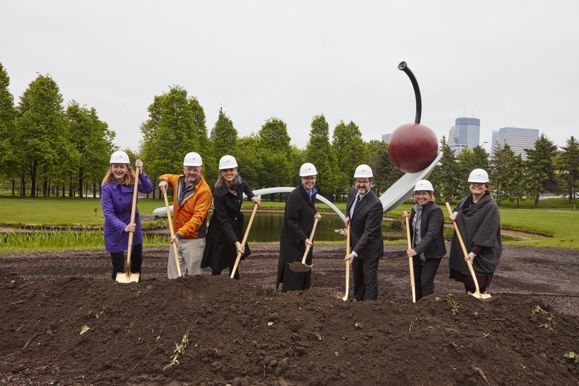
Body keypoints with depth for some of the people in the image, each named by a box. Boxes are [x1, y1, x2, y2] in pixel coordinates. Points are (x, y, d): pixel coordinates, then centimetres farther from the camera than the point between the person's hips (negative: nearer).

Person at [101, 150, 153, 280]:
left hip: (134, 228, 5)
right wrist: (124, 227, -39)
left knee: (137, 262, 19)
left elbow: (149, 189, -20)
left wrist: (141, 172, -30)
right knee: (118, 268, -2)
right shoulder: (107, 188, -19)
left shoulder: (132, 182, -5)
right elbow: (108, 214, -25)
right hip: (115, 231, -5)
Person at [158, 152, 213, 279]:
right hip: (177, 236, 6)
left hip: (194, 239, -6)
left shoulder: (204, 190, -16)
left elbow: (198, 217, -23)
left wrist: (180, 233, -32)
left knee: (193, 276, -2)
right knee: (174, 276, 10)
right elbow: (168, 177, 29)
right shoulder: (179, 180, 5)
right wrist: (163, 180, 5)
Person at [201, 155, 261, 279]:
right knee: (217, 267, -3)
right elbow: (223, 221, -28)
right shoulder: (218, 192, -26)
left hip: (236, 226, 6)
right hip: (221, 229, -6)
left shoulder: (239, 183, -10)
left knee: (234, 263, 13)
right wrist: (236, 242, -35)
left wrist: (252, 196, -1)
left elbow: (246, 188, 19)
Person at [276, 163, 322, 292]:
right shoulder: (294, 195, -19)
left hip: (306, 238, 8)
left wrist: (315, 214, 4)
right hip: (293, 240, -8)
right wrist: (304, 238, -22)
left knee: (305, 271, 12)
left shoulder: (312, 193, 6)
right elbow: (291, 221, -20)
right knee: (293, 272, -4)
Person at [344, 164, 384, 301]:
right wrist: (347, 216, 3)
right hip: (355, 244, 8)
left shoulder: (375, 204, -27)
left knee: (370, 281, -1)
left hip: (369, 248, -8)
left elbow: (369, 232, -28)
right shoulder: (352, 191, -3)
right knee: (358, 279, 20)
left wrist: (355, 252, -31)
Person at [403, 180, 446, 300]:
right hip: (417, 252, 7)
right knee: (416, 281, 12)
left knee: (426, 282, -10)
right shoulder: (415, 209, 5)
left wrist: (417, 249, -40)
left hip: (432, 253, -7)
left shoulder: (436, 210, -18)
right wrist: (408, 219, -4)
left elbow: (431, 234, -30)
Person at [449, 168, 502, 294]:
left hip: (482, 255, -6)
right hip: (463, 253, 6)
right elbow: (457, 220, 28)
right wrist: (455, 214, 4)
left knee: (478, 289, -4)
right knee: (468, 287, 14)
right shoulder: (463, 203, 9)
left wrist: (474, 251, -26)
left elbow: (486, 233, -19)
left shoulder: (490, 207, -12)